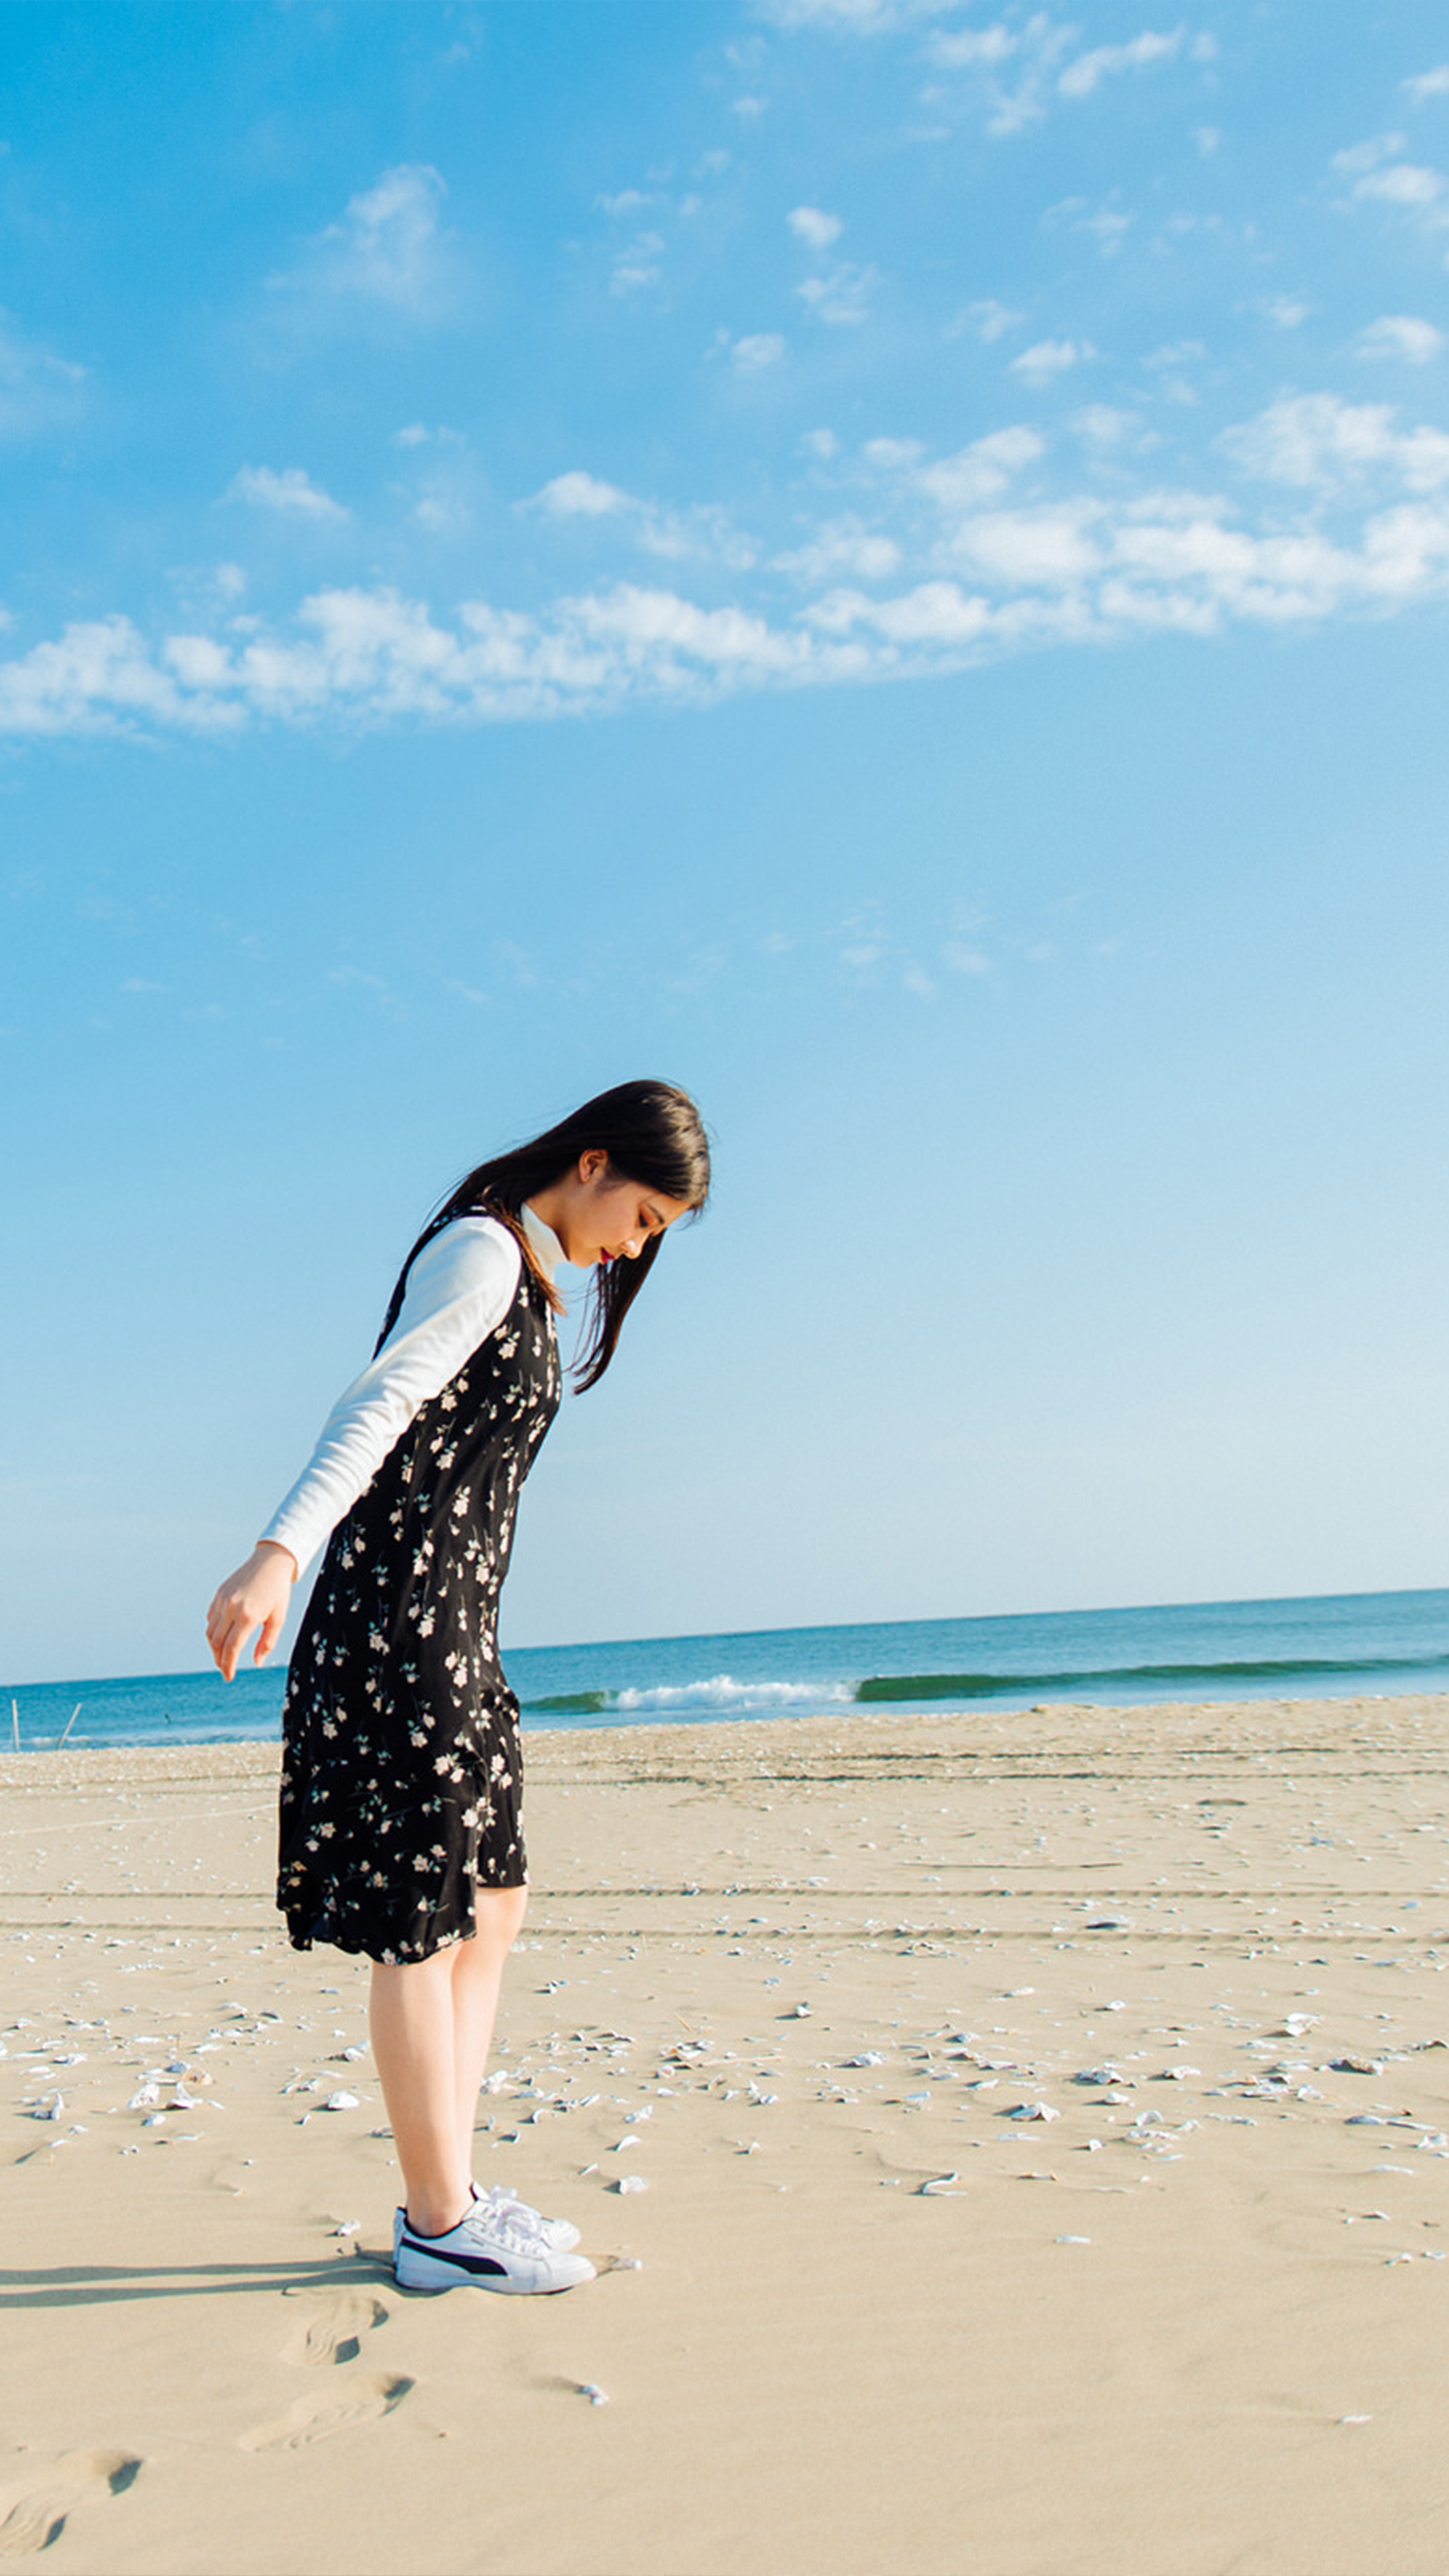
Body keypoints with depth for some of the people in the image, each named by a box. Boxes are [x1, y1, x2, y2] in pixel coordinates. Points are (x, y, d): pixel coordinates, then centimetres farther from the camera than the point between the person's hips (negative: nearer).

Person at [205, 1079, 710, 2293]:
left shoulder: (530, 1276, 19)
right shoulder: (482, 1251, -10)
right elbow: (378, 1405, -24)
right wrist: (282, 1551, -36)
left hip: (453, 1630, 10)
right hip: (401, 1615, -10)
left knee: (491, 1908, 13)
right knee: (421, 1922, -2)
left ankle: (450, 2190, 23)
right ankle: (438, 2225, 9)